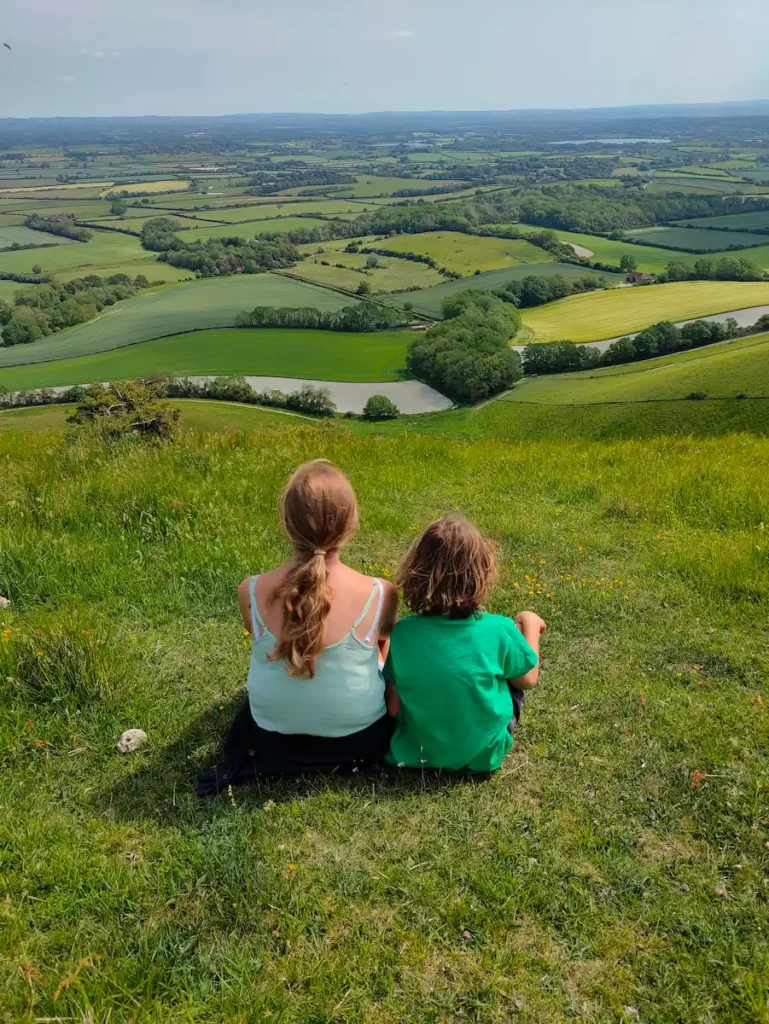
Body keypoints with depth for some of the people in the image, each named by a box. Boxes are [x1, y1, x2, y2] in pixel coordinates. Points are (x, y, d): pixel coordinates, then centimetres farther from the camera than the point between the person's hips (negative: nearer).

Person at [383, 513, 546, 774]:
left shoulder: (402, 633, -20)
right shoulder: (500, 630, -24)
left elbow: (394, 706, -8)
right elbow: (528, 680, -4)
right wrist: (530, 625, 9)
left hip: (417, 753, 1)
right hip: (484, 753, -1)